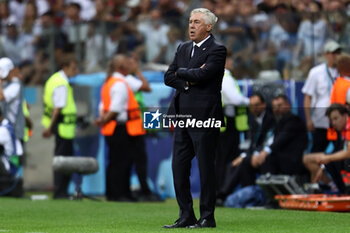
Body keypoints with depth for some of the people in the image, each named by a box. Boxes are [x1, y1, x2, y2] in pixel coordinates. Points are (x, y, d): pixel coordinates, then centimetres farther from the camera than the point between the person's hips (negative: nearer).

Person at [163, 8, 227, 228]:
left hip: (204, 117, -7)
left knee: (206, 168, -2)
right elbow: (169, 77, 10)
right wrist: (188, 81, -8)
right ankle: (186, 216, 14)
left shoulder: (217, 50, -6)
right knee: (179, 167, 6)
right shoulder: (183, 48, 16)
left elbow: (202, 74, -20)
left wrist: (182, 72, -3)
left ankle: (207, 217, 5)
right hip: (183, 117, 7)